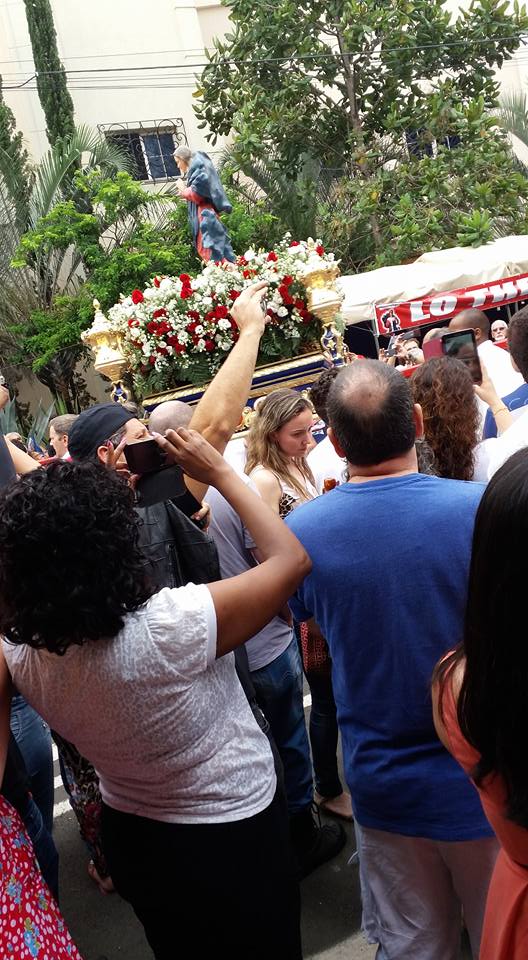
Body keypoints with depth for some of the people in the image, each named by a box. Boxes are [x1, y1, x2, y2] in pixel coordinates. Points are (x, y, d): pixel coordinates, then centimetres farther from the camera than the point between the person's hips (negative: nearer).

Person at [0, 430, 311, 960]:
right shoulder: (168, 628, -36)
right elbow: (292, 559, -23)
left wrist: (44, 500, -6)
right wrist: (219, 472, -16)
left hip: (131, 840, 5)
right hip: (232, 840, -5)